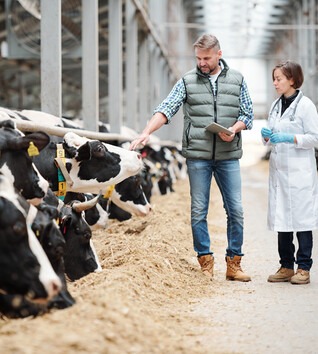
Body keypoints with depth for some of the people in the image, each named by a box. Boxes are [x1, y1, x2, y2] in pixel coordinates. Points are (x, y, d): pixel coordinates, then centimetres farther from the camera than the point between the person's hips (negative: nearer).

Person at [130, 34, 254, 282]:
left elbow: (248, 114, 10)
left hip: (228, 156, 1)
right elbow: (166, 109, -4)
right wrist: (146, 132, -18)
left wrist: (234, 129, -10)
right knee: (199, 211, 2)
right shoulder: (188, 81, 4)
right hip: (197, 155, -1)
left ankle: (234, 263, 10)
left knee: (235, 210, 1)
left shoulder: (237, 80, 8)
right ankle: (206, 263, 11)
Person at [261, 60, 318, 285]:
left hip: (300, 172, -7)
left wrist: (289, 138, -19)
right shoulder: (276, 105, 13)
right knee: (282, 219, 8)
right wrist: (268, 137, -1)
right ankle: (286, 267, 15)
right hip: (279, 169, 7)